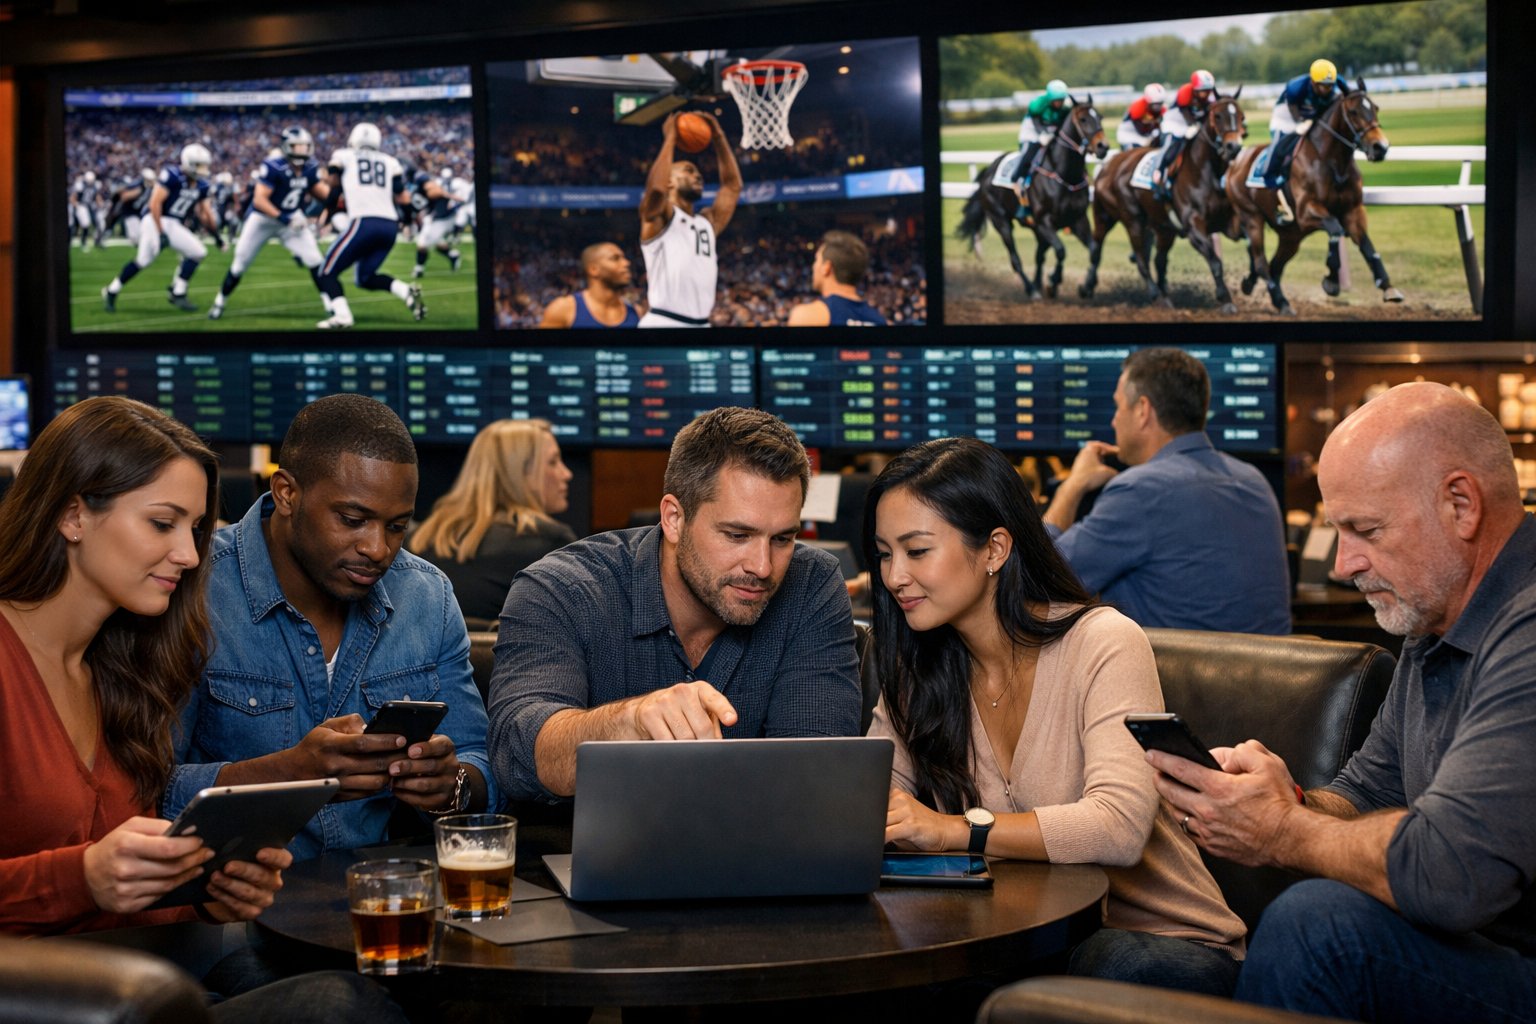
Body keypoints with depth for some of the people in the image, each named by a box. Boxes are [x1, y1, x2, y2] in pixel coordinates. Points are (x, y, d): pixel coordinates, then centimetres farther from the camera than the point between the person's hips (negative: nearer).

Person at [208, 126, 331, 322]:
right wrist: (283, 218, -37)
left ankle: (330, 303, -5)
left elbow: (322, 193, 5)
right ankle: (219, 302, 26)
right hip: (262, 219, -4)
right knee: (240, 264, 7)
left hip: (291, 219, 4)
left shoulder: (310, 168, -10)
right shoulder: (274, 167, -28)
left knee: (314, 260, -11)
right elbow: (259, 200, -30)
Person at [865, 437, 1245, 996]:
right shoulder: (921, 670, 5)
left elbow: (1120, 827, -29)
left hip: (1164, 939, -4)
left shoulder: (1104, 645, -15)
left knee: (1109, 962, -39)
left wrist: (957, 830, -37)